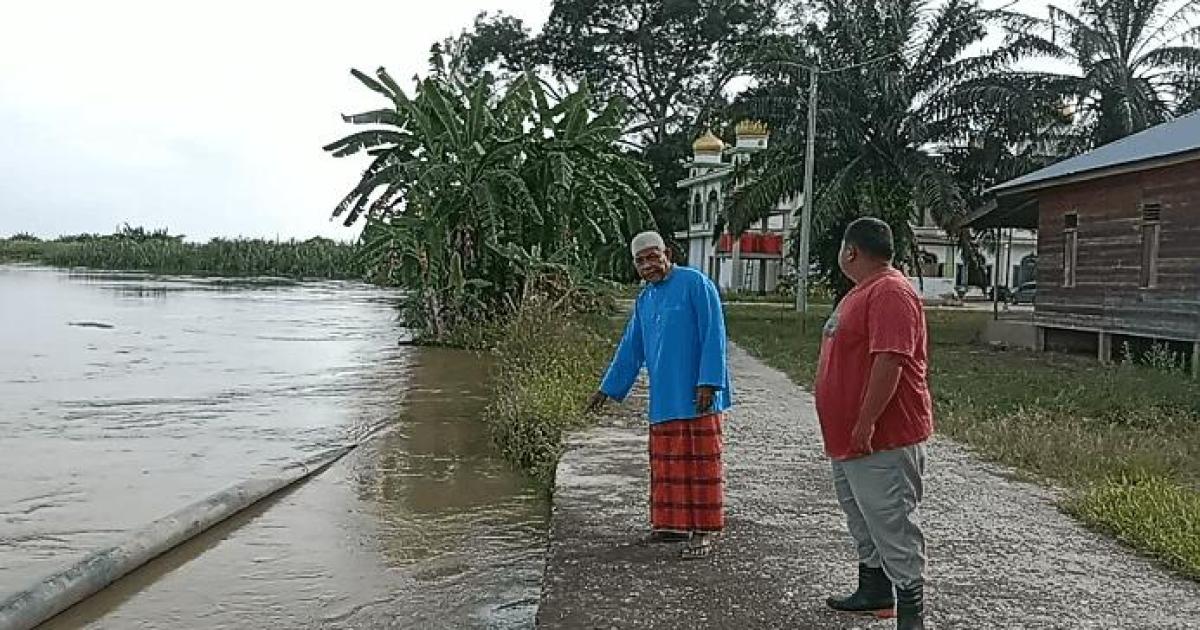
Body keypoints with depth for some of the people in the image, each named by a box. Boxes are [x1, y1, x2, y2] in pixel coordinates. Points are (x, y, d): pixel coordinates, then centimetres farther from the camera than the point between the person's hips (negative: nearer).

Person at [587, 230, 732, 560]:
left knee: (701, 462, -1)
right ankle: (673, 524, 22)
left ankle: (705, 531, 6)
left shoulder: (695, 283, -6)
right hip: (663, 398, 7)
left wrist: (709, 382, -18)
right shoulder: (644, 300, 16)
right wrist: (607, 390, 23)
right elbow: (630, 349, 23)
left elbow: (713, 334, -11)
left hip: (697, 396, -7)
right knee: (666, 464, 10)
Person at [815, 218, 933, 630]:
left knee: (892, 526, -6)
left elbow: (890, 361, -26)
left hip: (883, 440, -11)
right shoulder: (863, 292, 17)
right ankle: (875, 590, 33)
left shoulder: (890, 293, -18)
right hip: (849, 439, 11)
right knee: (863, 520, 20)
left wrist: (866, 424, -26)